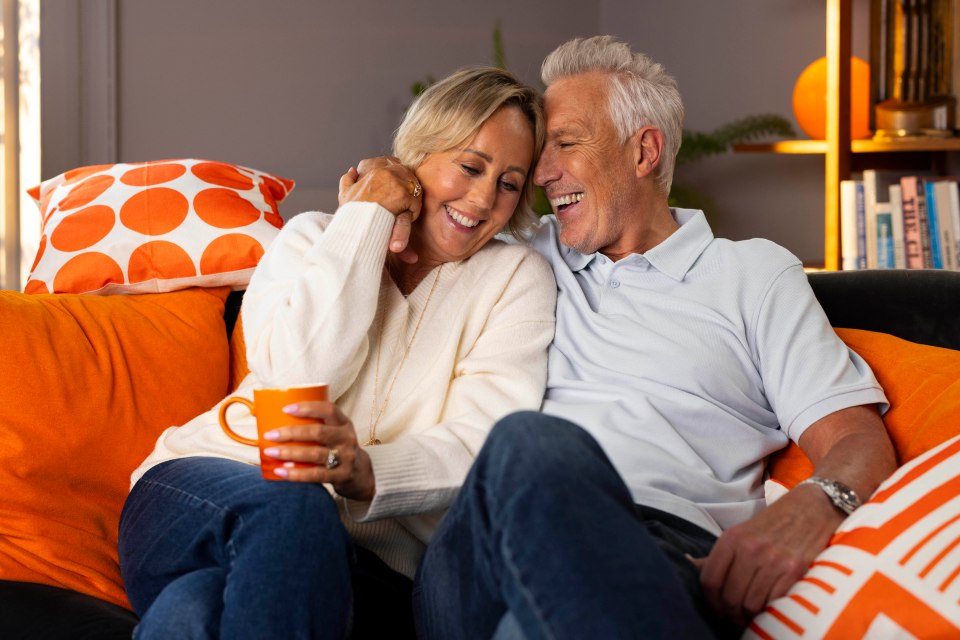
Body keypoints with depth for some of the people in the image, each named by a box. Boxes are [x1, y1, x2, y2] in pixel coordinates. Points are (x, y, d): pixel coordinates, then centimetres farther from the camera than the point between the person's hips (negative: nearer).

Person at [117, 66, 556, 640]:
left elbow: (484, 442, -8)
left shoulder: (518, 278, 8)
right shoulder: (313, 237, 13)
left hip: (365, 560, -2)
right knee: (292, 506, -36)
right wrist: (364, 220, -3)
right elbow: (297, 372, -9)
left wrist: (366, 473, -28)